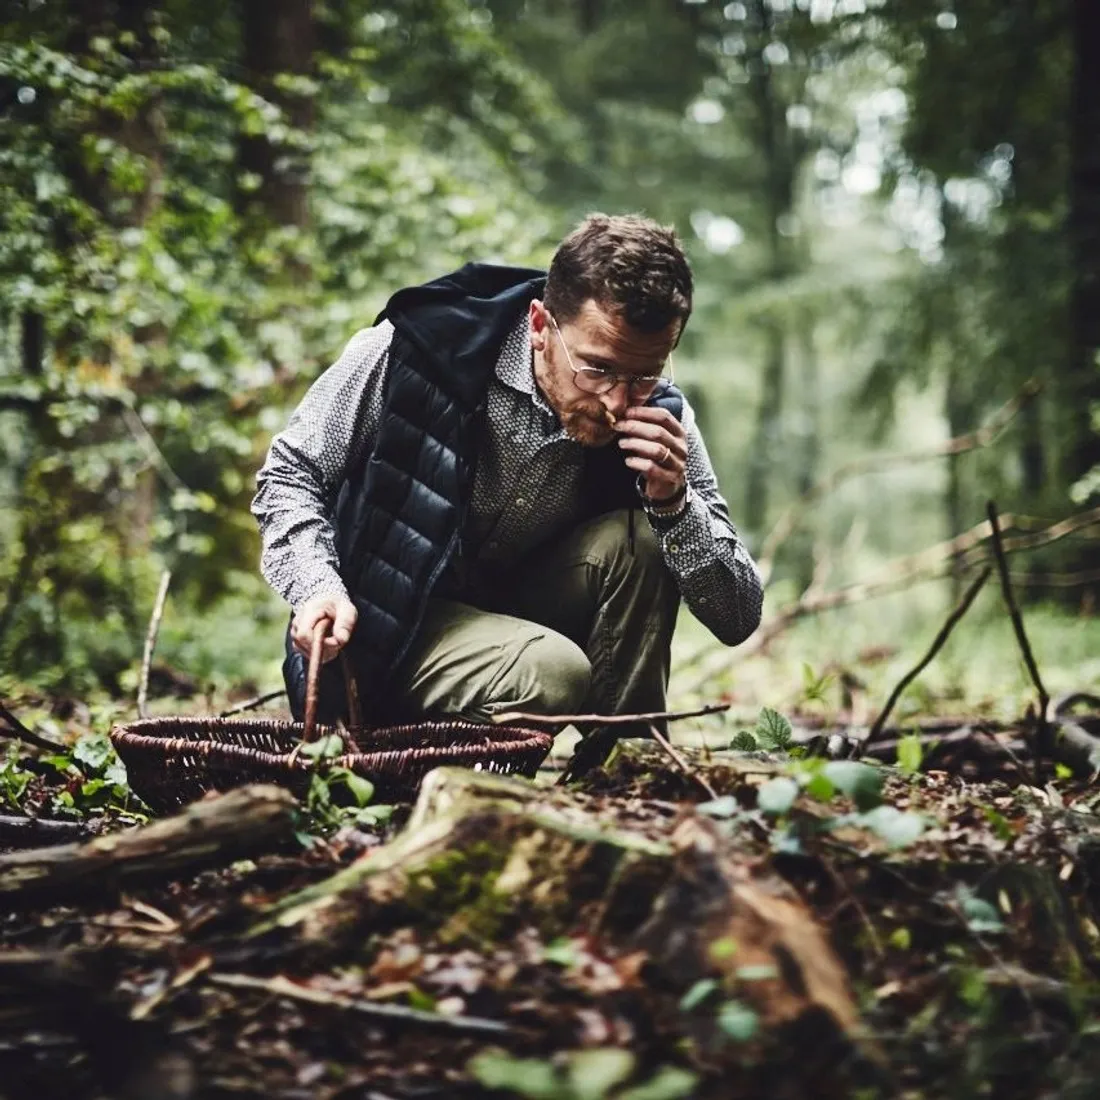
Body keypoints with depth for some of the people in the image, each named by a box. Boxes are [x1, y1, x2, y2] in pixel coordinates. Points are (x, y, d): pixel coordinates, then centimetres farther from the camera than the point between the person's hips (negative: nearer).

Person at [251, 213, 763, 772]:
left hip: (522, 615, 4)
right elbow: (290, 474, -6)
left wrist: (675, 503, -27)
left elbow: (739, 618, -10)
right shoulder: (420, 346, -21)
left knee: (637, 538, -22)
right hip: (388, 630, -4)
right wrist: (319, 586, -24)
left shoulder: (659, 415, -13)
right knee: (550, 674, -31)